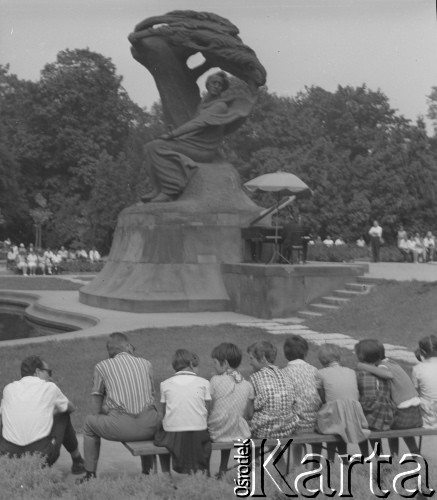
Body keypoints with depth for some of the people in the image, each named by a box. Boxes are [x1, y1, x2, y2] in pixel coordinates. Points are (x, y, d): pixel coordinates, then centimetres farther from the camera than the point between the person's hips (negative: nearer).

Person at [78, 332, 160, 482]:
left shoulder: (102, 366, 8)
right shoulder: (145, 363, 14)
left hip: (120, 426, -2)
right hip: (147, 427, 2)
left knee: (89, 422, 29)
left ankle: (90, 475, 28)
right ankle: (147, 473, 41)